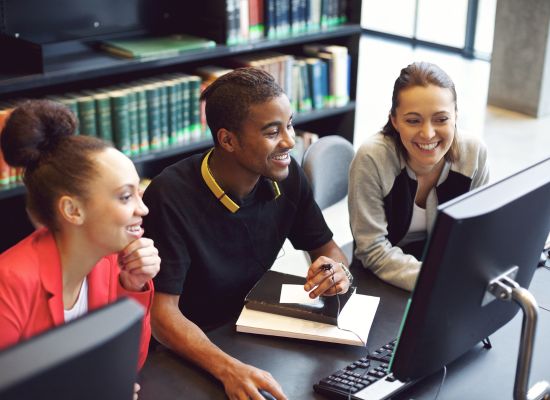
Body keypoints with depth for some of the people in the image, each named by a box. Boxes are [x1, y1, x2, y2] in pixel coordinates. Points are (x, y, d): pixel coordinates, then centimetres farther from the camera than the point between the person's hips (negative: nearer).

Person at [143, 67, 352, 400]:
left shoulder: (286, 174, -5)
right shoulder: (171, 198, -22)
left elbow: (328, 248, 7)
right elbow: (162, 311, -23)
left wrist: (339, 272, -17)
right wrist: (227, 369, -39)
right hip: (191, 355, -5)